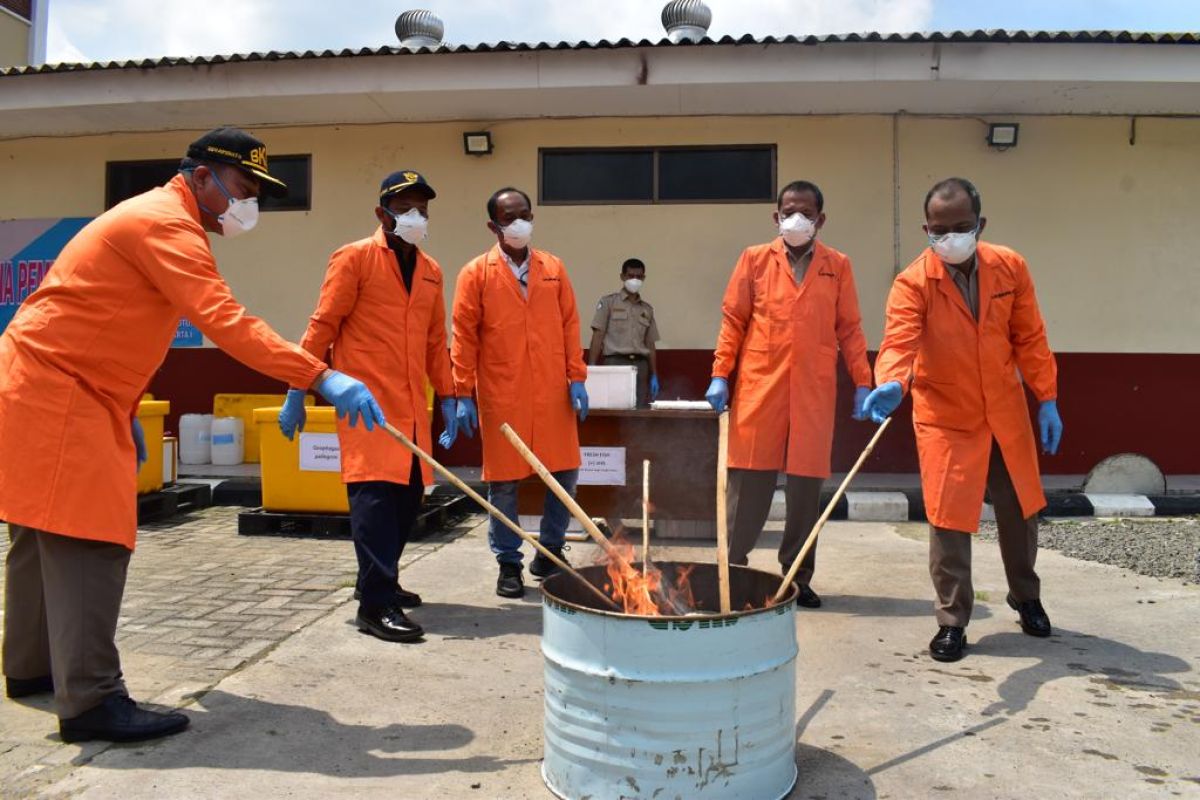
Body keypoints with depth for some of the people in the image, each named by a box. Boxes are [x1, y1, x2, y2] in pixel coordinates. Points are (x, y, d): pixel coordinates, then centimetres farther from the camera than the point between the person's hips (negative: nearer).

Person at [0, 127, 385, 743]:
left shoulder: (159, 220, 16)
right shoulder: (165, 223, -17)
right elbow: (224, 322, -32)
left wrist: (124, 416, 19)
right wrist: (322, 377, -39)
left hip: (50, 388, 11)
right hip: (55, 393, -11)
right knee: (88, 540, -12)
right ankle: (91, 700, -9)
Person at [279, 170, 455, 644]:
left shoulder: (430, 272, 16)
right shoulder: (355, 259, -2)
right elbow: (322, 327, -5)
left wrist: (447, 397, 14)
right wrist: (297, 393, -8)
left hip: (411, 407, 7)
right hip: (365, 400, -7)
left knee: (408, 495, 10)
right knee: (374, 495, -11)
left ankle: (380, 582, 27)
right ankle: (376, 605, -7)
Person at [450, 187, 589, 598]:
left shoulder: (553, 268, 9)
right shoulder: (476, 273, 1)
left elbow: (570, 325, 9)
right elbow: (464, 337, -2)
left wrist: (577, 379, 1)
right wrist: (463, 394, -6)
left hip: (552, 394, 3)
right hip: (501, 396, -3)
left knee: (565, 473, 6)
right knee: (503, 481, 4)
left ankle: (550, 552, 25)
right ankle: (509, 563, 19)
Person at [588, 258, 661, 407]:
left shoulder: (647, 309, 17)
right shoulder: (608, 302, 5)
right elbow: (598, 336, -1)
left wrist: (654, 376, 11)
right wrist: (591, 368, -10)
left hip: (640, 366, 4)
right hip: (615, 364, -4)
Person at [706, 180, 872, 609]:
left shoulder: (837, 266, 10)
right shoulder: (754, 259, 8)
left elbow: (849, 329, 9)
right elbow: (732, 321, 6)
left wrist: (863, 383, 3)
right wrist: (720, 374, -2)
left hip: (814, 392, 1)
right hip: (757, 387, -1)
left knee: (807, 485, 5)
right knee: (748, 481, 0)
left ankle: (798, 577, 17)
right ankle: (732, 567, 12)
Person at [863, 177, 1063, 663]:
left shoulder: (1010, 267, -3)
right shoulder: (912, 284, -16)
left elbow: (1029, 337, 3)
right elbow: (899, 342, -29)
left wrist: (1047, 400, 2)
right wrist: (891, 384, -50)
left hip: (1006, 413, 4)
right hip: (945, 418, -4)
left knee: (1019, 509, 17)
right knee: (948, 519, -3)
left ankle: (1026, 597, 42)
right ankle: (952, 622, 14)